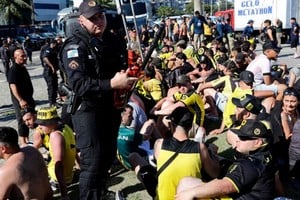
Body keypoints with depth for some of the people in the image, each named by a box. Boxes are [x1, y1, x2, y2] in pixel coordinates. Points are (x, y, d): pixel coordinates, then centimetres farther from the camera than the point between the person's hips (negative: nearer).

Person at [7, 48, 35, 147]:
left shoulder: (23, 68, 12)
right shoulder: (13, 70, -17)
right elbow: (13, 86, -24)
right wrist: (20, 100, -30)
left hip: (28, 98, 9)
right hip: (20, 100, -9)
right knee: (22, 120, -3)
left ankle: (26, 139, 28)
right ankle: (22, 142, 7)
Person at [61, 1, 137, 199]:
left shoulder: (114, 41, 7)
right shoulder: (75, 46, -16)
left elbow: (125, 67, 21)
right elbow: (78, 84, -27)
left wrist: (131, 77, -1)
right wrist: (112, 84, -33)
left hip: (111, 106, 7)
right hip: (87, 108, -7)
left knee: (109, 154, 20)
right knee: (92, 160, -7)